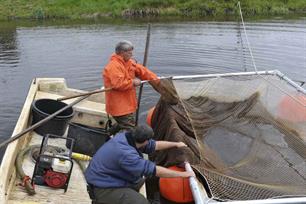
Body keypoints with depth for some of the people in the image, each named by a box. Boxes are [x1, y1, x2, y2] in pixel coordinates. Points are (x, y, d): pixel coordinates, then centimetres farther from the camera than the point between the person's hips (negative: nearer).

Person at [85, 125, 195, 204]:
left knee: (145, 182, 13)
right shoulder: (125, 153, -33)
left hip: (109, 177, 9)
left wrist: (175, 144, 17)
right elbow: (153, 170, -28)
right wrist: (182, 174, -20)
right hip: (103, 187, -9)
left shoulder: (127, 136, -7)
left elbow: (153, 145, 9)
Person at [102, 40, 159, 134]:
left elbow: (143, 71, 6)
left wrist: (155, 79, -4)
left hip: (128, 104, 10)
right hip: (119, 106, -10)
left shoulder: (130, 63, 10)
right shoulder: (113, 66, -20)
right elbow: (118, 83, -30)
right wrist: (133, 82, -18)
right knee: (129, 130, -9)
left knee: (122, 125, 24)